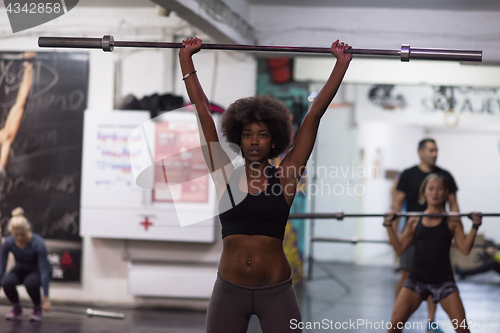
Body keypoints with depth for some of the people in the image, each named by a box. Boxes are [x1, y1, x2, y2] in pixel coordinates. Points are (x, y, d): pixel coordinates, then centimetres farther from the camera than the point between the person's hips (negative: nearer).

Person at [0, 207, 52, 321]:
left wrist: (46, 298, -36)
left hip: (38, 270, -3)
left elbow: (44, 270, -33)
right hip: (21, 269, 3)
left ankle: (37, 309, -10)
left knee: (30, 282, -38)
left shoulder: (38, 243, -34)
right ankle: (17, 308, -3)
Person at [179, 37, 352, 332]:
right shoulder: (225, 175, 3)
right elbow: (203, 112, 6)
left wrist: (342, 63, 4)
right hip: (229, 290, 1)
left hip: (276, 291, -1)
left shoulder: (285, 177, 1)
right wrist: (186, 58, 9)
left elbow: (314, 115, 2)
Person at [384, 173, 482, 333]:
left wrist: (475, 227, -13)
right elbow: (399, 248, 5)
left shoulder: (452, 221, 1)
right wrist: (389, 226, -3)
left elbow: (465, 249, -5)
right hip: (416, 278, 1)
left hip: (443, 281, -1)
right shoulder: (415, 221, 5)